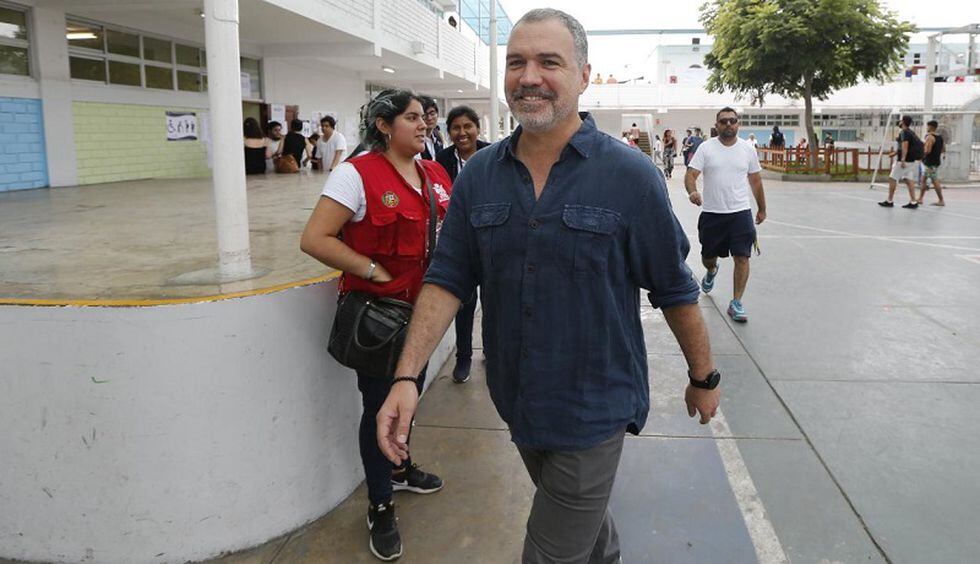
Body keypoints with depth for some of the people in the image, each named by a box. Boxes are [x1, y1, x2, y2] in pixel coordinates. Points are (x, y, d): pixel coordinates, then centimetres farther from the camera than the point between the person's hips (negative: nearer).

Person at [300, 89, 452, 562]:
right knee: (379, 403, 5)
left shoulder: (435, 173, 5)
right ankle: (380, 508, 24)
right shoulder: (357, 174, -16)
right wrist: (373, 270, -20)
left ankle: (401, 469, 48)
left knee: (410, 392, 23)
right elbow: (314, 239, -21)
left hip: (423, 306, 7)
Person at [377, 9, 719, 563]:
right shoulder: (478, 174, -3)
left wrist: (705, 378, 3)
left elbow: (676, 291, -6)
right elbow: (448, 279, -3)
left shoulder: (631, 176, -14)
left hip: (594, 409, -4)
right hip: (517, 403, 5)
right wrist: (407, 376, -13)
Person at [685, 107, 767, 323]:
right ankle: (711, 271, 51)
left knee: (742, 257, -8)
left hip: (740, 212, 1)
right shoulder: (706, 148, -2)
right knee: (708, 256, 14)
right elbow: (690, 175, -9)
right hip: (711, 213, 0)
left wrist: (762, 209, 18)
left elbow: (755, 181, 14)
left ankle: (736, 303, 1)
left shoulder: (748, 149, 5)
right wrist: (692, 192, -31)